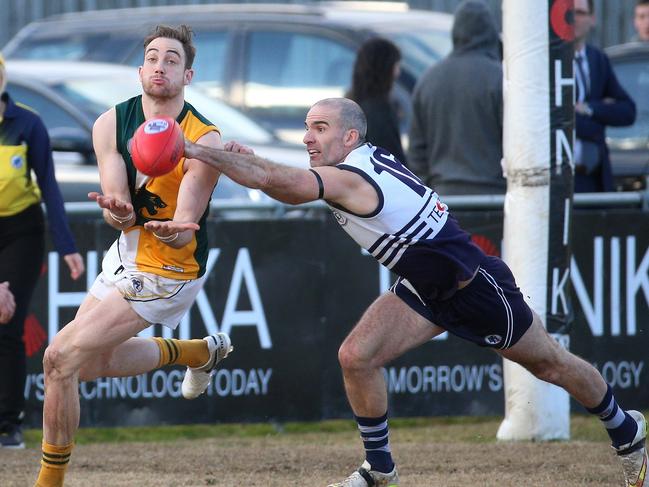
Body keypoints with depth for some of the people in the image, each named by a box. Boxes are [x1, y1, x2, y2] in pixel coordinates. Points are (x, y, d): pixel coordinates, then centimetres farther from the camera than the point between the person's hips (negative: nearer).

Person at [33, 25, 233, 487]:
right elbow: (118, 209, -15)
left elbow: (184, 229, -25)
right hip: (125, 257, 7)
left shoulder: (203, 140, -21)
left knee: (62, 358, -15)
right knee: (92, 362, 22)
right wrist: (119, 212, -39)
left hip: (166, 272, -7)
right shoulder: (112, 124, -7)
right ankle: (203, 351, 43)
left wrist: (171, 232, -49)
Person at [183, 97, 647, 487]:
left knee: (549, 363, 12)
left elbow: (275, 181, -41)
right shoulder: (371, 158, -4)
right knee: (357, 357, -8)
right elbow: (286, 183, 10)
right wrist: (249, 159, -9)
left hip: (478, 286, -8)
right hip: (426, 290, 8)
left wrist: (201, 151, -41)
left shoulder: (349, 178, -29)